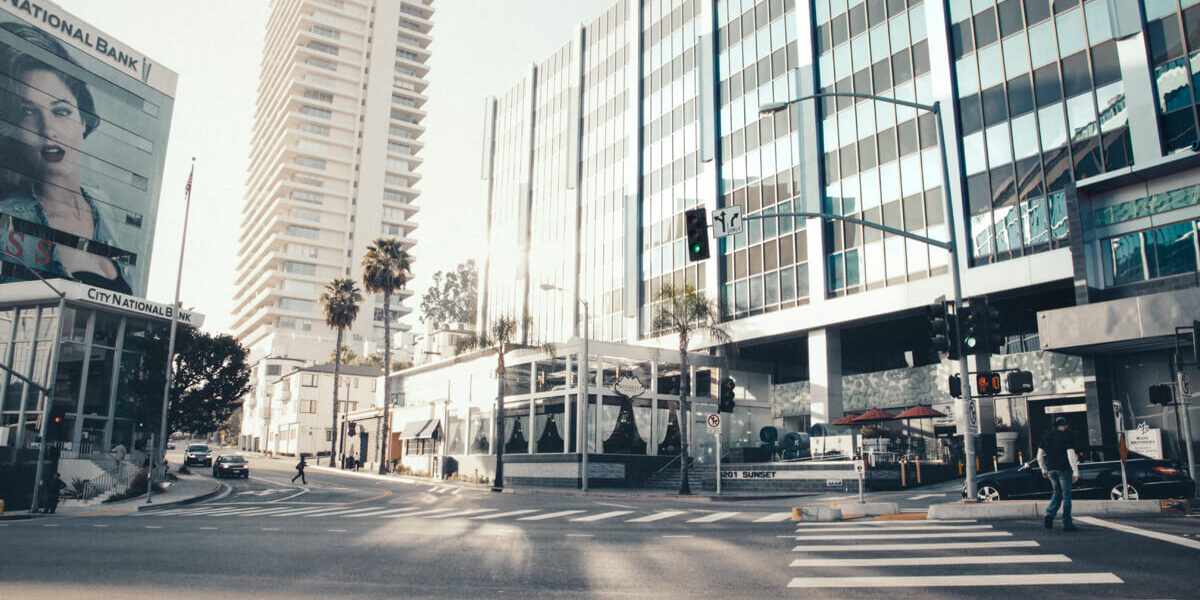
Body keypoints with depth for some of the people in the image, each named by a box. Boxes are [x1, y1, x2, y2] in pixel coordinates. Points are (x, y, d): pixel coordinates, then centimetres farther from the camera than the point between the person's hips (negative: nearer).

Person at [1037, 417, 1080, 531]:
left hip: (1051, 469, 4)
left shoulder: (1046, 436, 10)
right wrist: (1075, 471, -11)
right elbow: (1071, 455, -13)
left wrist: (1044, 470, 19)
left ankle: (1049, 514, -5)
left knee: (1057, 493, 17)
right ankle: (1067, 524, 4)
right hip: (1063, 469, -4)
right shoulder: (1066, 436, -5)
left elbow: (1040, 456, 11)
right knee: (1066, 495, 3)